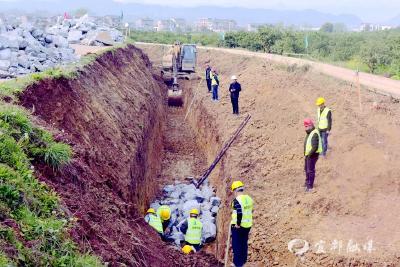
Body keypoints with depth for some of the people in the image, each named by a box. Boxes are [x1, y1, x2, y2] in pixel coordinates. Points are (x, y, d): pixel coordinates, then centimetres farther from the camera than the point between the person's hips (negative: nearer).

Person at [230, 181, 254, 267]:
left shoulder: (237, 200, -19)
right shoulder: (249, 199, 5)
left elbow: (239, 213, -29)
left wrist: (238, 224, -19)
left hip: (238, 226, -7)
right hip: (248, 225, 7)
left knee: (237, 245, 5)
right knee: (244, 244, 19)